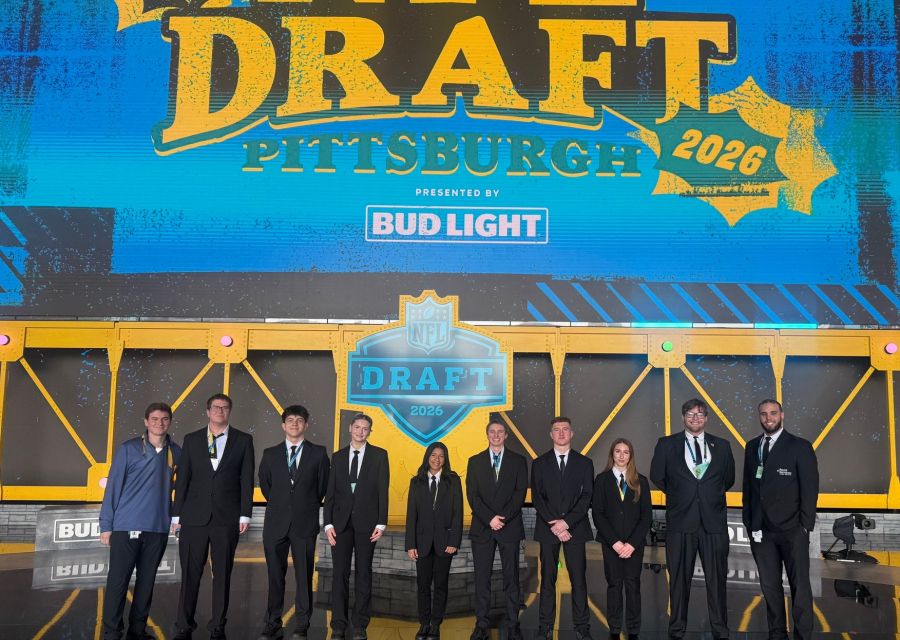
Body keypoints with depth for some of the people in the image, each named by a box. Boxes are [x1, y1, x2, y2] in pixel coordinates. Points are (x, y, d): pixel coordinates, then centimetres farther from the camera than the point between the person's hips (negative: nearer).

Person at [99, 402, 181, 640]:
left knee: (146, 582, 10)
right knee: (118, 581, -2)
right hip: (126, 526, -3)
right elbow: (113, 486, -2)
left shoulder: (175, 453, 5)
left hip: (159, 529, 3)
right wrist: (106, 525, -3)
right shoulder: (128, 449, -2)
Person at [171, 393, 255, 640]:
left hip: (227, 517, 0)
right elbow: (182, 478, 7)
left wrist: (245, 514, -3)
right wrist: (177, 514, 3)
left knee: (223, 574, 5)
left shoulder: (243, 440, 6)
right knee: (190, 573, 2)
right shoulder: (191, 439, 9)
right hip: (194, 517, 1)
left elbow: (247, 479, 3)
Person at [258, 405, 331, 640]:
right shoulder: (270, 454, 7)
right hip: (276, 523, 1)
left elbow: (323, 486, 10)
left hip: (305, 523, -1)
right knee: (275, 576, 5)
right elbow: (265, 484, 17)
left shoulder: (318, 453, 2)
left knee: (304, 576, 3)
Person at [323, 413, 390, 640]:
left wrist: (381, 523, -8)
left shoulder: (379, 455, 4)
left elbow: (383, 491, -1)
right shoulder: (338, 457, 11)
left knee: (364, 574, 3)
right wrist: (328, 523, -2)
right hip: (341, 522, 2)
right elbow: (330, 493, 8)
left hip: (366, 522, -2)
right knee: (340, 574, 2)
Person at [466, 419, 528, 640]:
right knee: (482, 578, 3)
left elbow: (520, 493, -1)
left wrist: (503, 518, -12)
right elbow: (472, 495, 1)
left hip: (510, 527, -1)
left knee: (511, 578, 2)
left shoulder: (518, 461, 7)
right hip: (482, 528, 1)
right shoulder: (475, 461, 9)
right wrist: (489, 519, -11)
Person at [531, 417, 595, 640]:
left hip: (575, 528, 0)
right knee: (547, 578, 2)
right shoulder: (539, 464, 9)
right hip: (547, 528, 0)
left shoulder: (584, 463, 8)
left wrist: (566, 522, -12)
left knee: (578, 578, 0)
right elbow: (537, 498, 2)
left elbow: (587, 496, -1)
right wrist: (554, 525, -10)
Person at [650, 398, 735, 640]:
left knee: (717, 579, 5)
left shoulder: (721, 446, 9)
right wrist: (676, 494, 8)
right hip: (680, 520, -1)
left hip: (714, 520, 1)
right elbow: (657, 477, 11)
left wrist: (711, 495, 9)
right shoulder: (666, 445, 5)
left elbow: (728, 479, 16)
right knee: (679, 579, 6)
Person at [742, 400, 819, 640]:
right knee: (770, 586, 9)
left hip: (792, 530, -4)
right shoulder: (751, 447, 11)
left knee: (800, 586, 3)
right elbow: (748, 487, 12)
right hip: (761, 530, 4)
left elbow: (810, 488, -4)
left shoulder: (800, 447, -2)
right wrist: (749, 522, 6)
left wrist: (805, 526, -8)